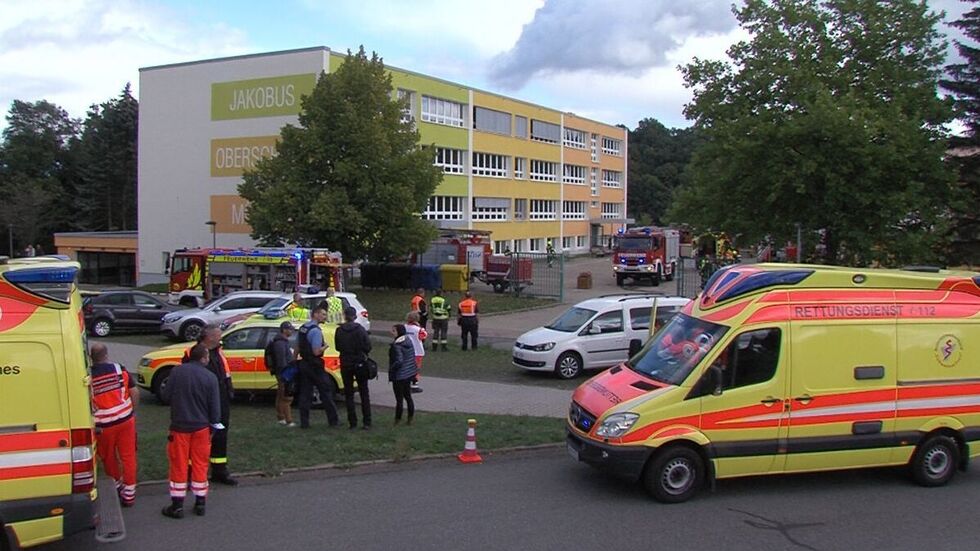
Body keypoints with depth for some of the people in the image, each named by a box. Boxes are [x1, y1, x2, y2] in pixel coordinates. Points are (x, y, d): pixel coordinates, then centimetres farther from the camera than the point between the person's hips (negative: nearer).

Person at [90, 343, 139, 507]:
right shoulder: (119, 369, -3)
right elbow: (135, 393, -1)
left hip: (104, 425, -1)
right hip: (126, 419, 2)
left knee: (109, 457, 21)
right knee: (128, 456, 9)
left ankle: (116, 485, 37)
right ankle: (129, 494, 13)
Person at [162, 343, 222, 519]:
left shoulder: (177, 371, -9)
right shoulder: (210, 377, -10)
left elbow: (166, 396, -4)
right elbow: (215, 407, -6)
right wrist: (214, 425, 9)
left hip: (179, 426, 0)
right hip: (201, 427, 0)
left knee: (179, 465, 8)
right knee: (200, 465, 13)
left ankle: (177, 506, 12)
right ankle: (200, 503, 19)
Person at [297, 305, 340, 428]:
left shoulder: (303, 328, 11)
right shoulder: (316, 330, -17)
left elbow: (298, 348, 17)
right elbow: (316, 351, -23)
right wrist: (325, 346, -5)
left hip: (303, 364, 8)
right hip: (314, 366, -8)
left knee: (305, 393, 8)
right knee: (326, 391, 2)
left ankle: (304, 422, 7)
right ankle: (333, 420, 7)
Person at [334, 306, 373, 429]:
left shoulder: (339, 331, -6)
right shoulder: (360, 329, -12)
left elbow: (337, 347, 3)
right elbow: (368, 346, -10)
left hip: (345, 364, 1)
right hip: (360, 363, -1)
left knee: (348, 394, 10)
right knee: (364, 393, 8)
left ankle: (353, 423, 7)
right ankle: (367, 422, 5)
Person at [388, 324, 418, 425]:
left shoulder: (397, 345, -21)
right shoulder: (409, 341, 4)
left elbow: (399, 361, -28)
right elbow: (413, 357, 11)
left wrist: (391, 369, -14)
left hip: (399, 376, -8)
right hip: (409, 374, 8)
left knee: (399, 399, 1)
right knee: (408, 396, 17)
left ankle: (397, 421, 11)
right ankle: (410, 419, 23)